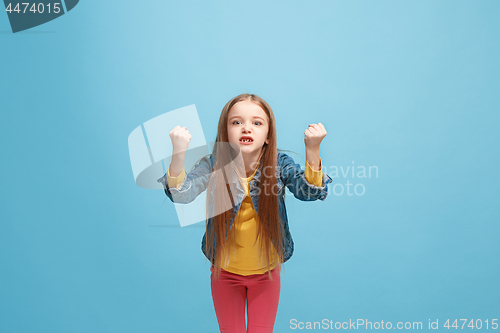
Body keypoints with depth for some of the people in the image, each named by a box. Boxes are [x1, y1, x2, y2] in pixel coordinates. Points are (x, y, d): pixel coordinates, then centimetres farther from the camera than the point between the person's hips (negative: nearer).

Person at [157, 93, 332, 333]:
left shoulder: (281, 164, -17)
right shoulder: (213, 165, -18)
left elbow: (311, 191, -30)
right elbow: (182, 194, -32)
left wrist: (312, 150, -45)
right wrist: (179, 152, -48)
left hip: (266, 271, 0)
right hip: (225, 270, 0)